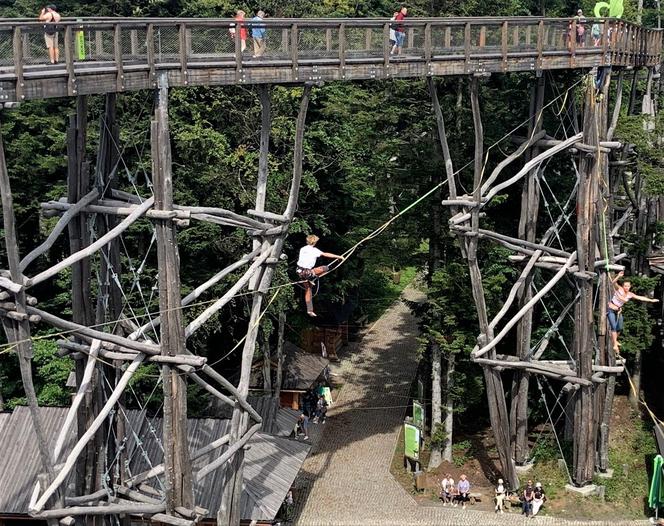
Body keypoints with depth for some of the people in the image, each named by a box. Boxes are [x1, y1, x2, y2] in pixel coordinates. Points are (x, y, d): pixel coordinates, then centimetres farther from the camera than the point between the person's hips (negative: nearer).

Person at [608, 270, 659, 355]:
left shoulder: (630, 295, -1)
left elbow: (640, 298, 7)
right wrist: (618, 276, -52)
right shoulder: (619, 289, -16)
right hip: (611, 309, -6)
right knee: (614, 327, -15)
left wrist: (651, 300, 9)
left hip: (618, 311, 7)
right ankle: (615, 345, -17)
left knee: (619, 328, 12)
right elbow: (613, 282, -34)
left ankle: (614, 340, 38)